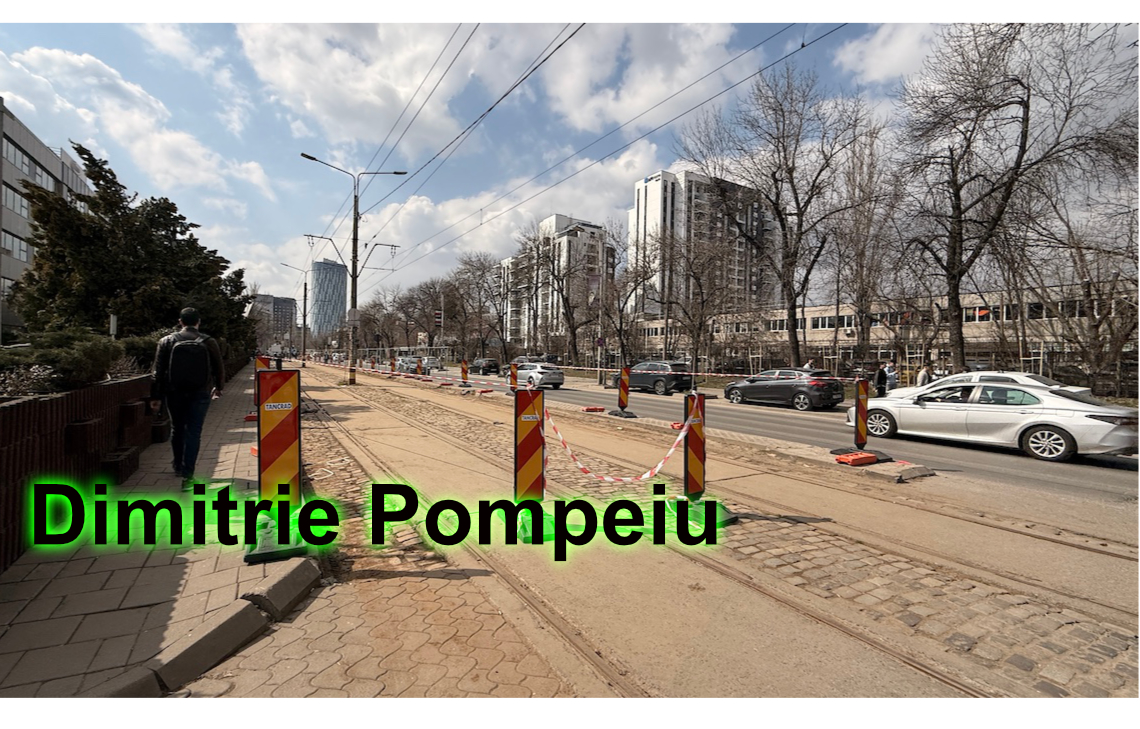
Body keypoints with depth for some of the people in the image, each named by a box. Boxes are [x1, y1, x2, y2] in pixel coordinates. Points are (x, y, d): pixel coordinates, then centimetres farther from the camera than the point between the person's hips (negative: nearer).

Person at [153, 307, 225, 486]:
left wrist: (157, 396, 8)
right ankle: (187, 473, -4)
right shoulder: (208, 342, -3)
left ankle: (178, 466, 33)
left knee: (178, 429, 18)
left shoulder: (167, 341, 0)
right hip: (200, 393, -2)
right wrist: (218, 387, 18)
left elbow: (158, 370, 0)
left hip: (174, 392, 2)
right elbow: (219, 368, 2)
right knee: (194, 432, 0)